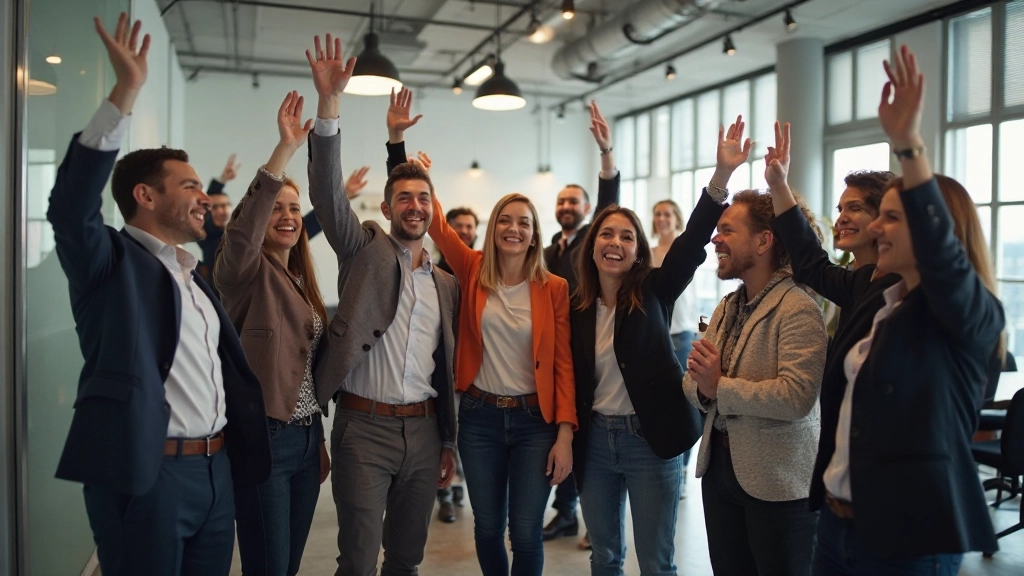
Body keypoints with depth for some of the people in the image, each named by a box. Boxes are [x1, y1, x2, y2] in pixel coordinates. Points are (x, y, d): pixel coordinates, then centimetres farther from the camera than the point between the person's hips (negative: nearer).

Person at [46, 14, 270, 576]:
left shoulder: (193, 274, 18)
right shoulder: (112, 260, -4)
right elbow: (70, 205, -23)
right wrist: (125, 92, -27)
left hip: (216, 469, 7)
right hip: (145, 474, -7)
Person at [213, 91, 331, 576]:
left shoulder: (302, 280, 12)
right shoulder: (245, 271, -8)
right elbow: (242, 231, -32)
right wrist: (286, 148, -37)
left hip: (306, 436, 7)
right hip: (262, 436, -7)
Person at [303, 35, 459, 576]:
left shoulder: (447, 284, 11)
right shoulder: (365, 250, 1)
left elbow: (446, 368, 13)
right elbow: (327, 192, -15)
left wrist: (449, 443, 13)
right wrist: (329, 103, -25)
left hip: (423, 431, 4)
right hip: (364, 428, -4)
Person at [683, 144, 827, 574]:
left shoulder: (798, 310, -17)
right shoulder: (726, 307, 10)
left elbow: (796, 396, -29)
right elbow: (694, 386, 7)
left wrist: (720, 387, -21)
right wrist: (701, 385, -15)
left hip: (778, 481, -7)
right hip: (719, 467, 8)